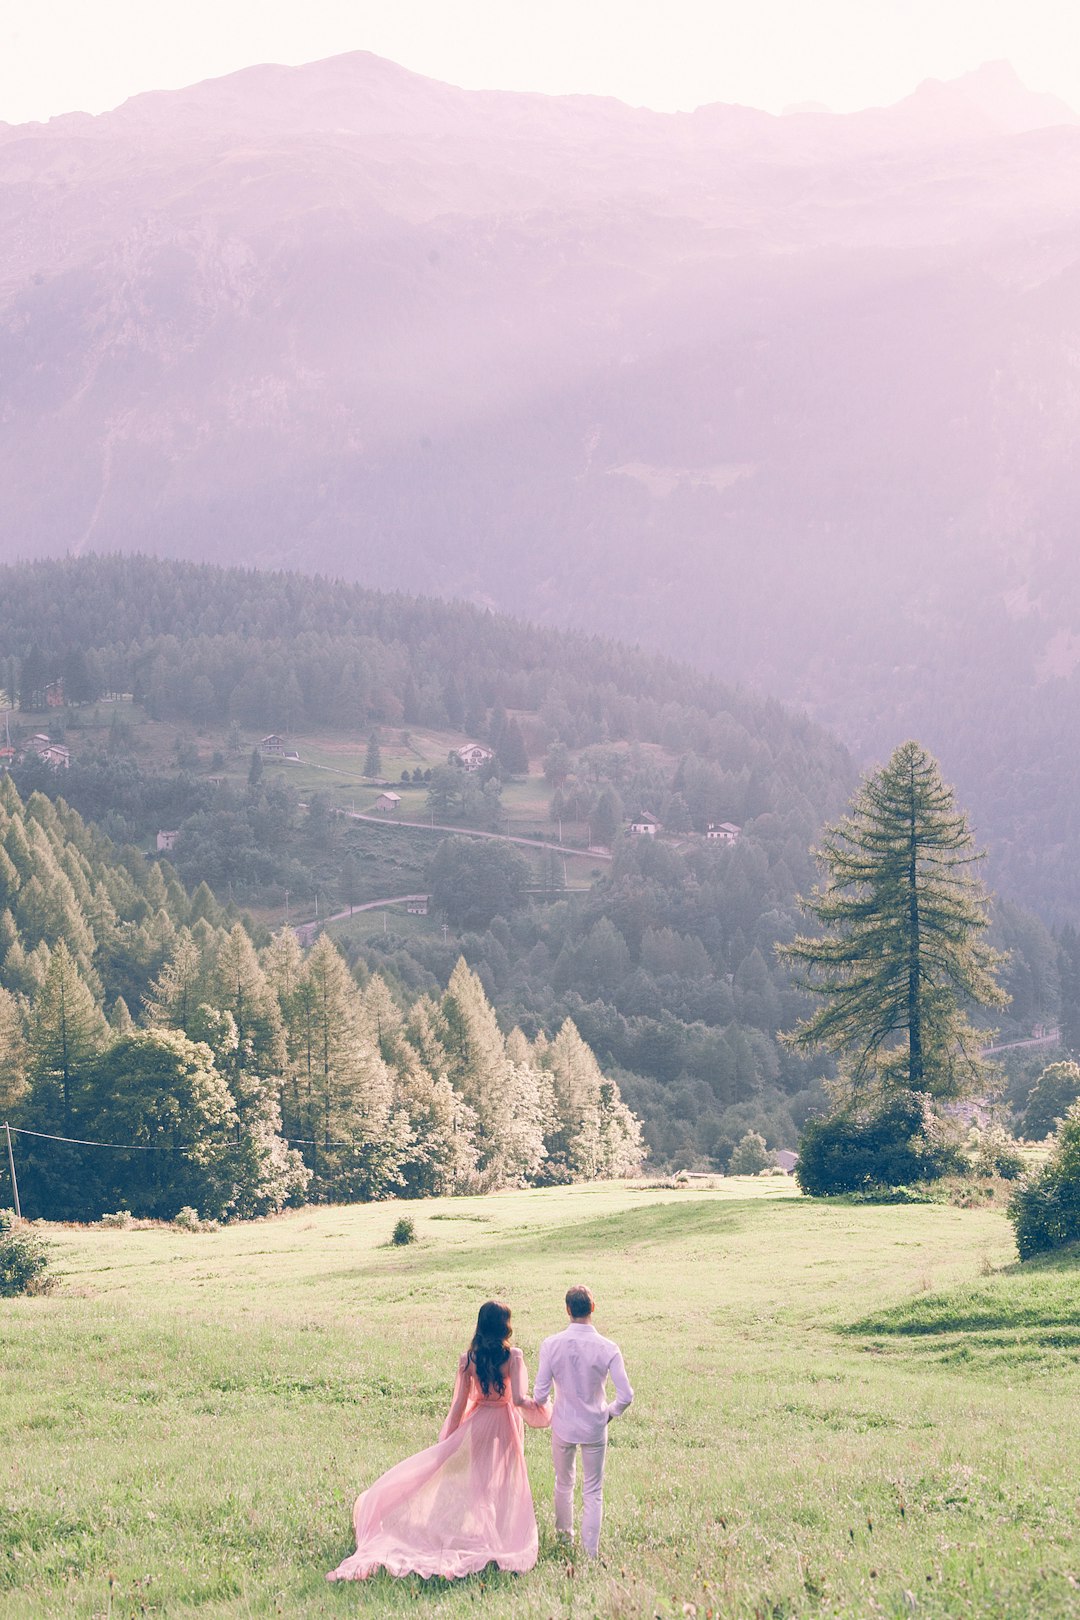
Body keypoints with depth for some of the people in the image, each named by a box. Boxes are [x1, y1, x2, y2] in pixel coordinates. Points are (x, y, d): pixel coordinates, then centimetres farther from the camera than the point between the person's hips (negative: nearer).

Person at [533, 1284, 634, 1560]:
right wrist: (610, 1412, 4)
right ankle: (591, 1552, 13)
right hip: (595, 1428, -1)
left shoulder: (551, 1345, -15)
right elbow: (626, 1395, -17)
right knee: (593, 1491, 11)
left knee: (564, 1483, 23)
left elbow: (540, 1392, -12)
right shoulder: (608, 1349, -17)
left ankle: (564, 1533, 43)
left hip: (563, 1426, 1)